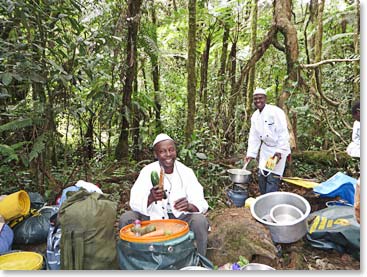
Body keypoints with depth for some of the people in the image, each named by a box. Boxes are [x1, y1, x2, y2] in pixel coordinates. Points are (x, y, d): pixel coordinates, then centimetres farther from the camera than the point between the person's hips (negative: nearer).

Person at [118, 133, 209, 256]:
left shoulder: (186, 172, -8)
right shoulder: (147, 171, -9)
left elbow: (201, 204, -14)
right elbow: (134, 203, -17)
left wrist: (189, 206, -39)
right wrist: (150, 198, -40)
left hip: (180, 218, 0)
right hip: (153, 218, 1)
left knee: (200, 220, -28)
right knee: (126, 218, -21)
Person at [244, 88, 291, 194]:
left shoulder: (275, 112, -19)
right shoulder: (255, 116, 3)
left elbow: (283, 133, -22)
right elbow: (254, 136, 5)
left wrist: (280, 151, -26)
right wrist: (251, 153, 1)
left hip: (279, 149, -7)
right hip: (265, 148, 7)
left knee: (273, 178, -8)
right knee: (262, 175, 12)